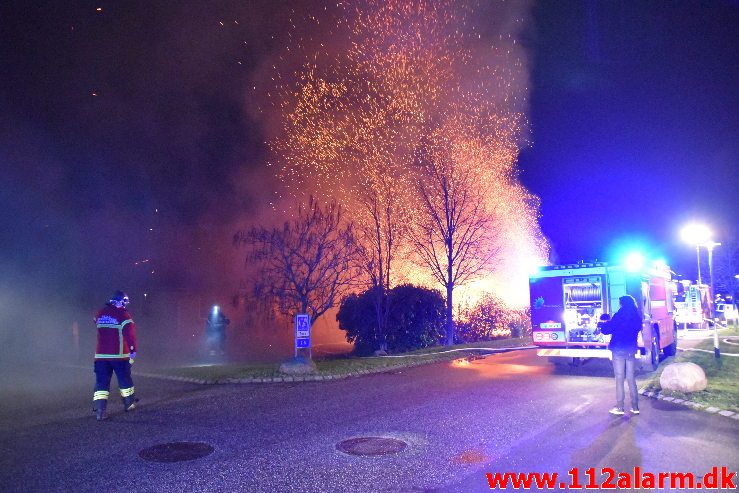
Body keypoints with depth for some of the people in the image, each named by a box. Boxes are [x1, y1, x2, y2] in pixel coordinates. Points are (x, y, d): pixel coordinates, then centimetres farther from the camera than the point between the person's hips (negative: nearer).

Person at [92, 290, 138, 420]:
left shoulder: (100, 314, 9)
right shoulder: (123, 315, -11)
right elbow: (130, 334, -18)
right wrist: (133, 350, -14)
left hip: (101, 355, 4)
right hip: (119, 355, -4)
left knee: (102, 382, 5)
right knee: (125, 379, 12)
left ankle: (99, 411, -3)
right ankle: (129, 404, 25)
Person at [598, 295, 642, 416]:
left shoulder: (620, 315, -12)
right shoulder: (636, 317, 6)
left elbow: (607, 329, -10)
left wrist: (602, 324, 12)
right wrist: (609, 323, 24)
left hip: (619, 350, -5)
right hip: (631, 350, 5)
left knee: (619, 378, 1)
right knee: (631, 378, 11)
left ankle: (619, 407, 3)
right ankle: (635, 407, 12)